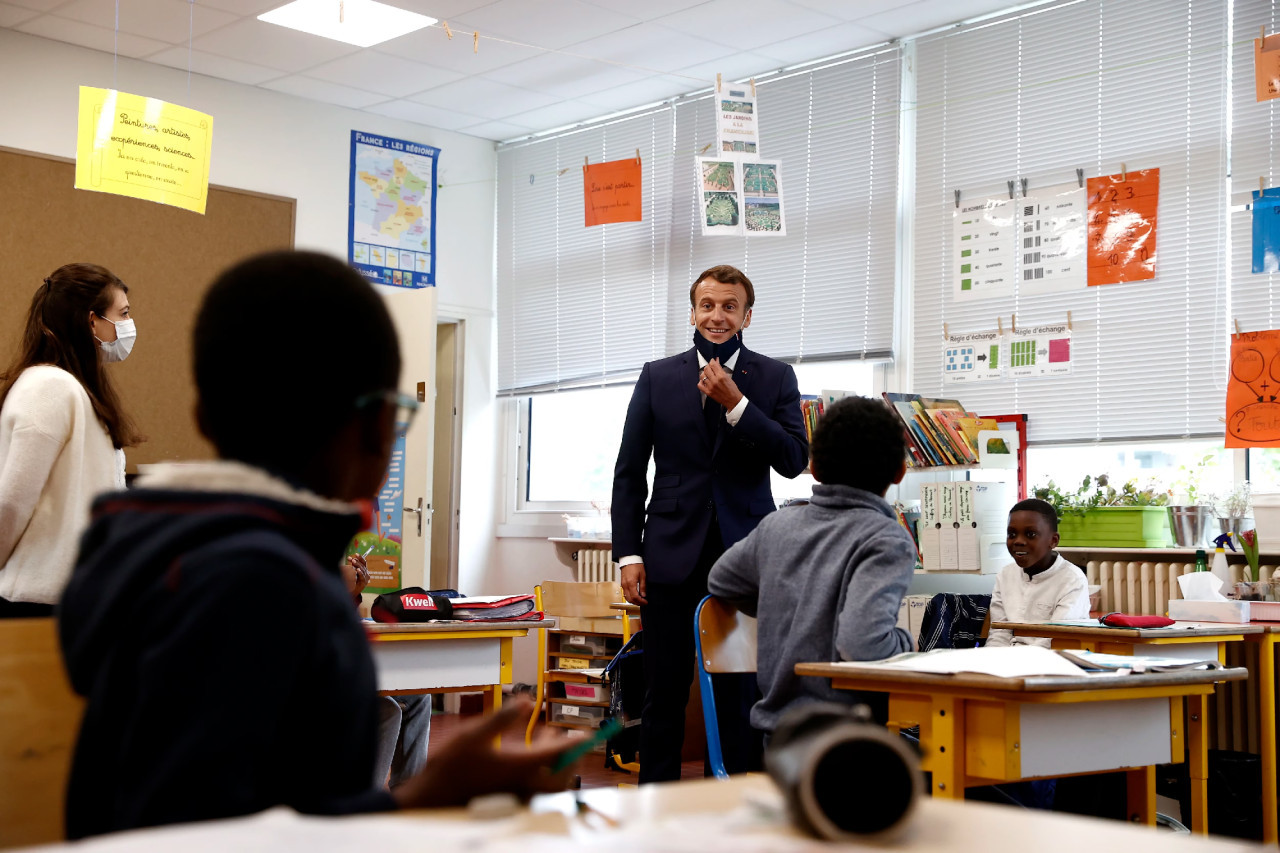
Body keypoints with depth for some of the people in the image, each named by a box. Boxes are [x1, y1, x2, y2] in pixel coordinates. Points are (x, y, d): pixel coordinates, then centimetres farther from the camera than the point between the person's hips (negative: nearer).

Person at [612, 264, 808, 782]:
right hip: (673, 555, 1)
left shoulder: (775, 378, 7)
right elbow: (629, 472, 8)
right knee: (664, 693, 4)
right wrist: (628, 554, 0)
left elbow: (795, 459, -5)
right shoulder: (657, 377, 9)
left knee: (742, 693, 1)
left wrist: (735, 404, -12)